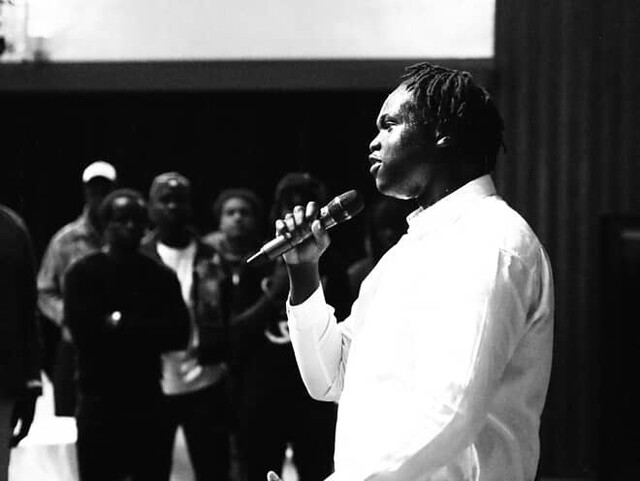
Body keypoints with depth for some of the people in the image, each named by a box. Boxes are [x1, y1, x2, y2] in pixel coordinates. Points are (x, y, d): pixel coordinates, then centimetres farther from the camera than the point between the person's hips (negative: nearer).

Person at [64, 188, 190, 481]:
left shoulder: (160, 276, 10)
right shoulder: (83, 273, 0)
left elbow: (178, 334, -3)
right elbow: (84, 330, -14)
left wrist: (121, 324, -10)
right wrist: (145, 331, -9)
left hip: (148, 399, 3)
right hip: (100, 399, -3)